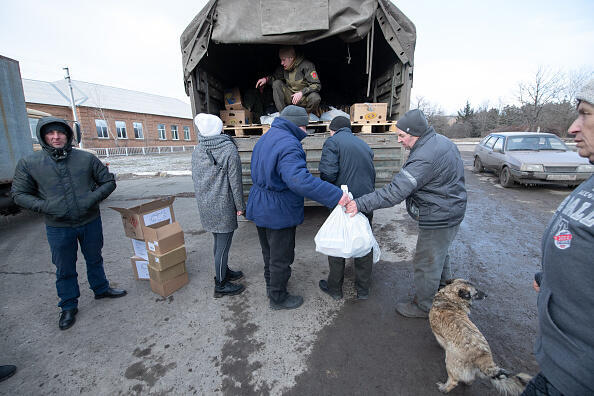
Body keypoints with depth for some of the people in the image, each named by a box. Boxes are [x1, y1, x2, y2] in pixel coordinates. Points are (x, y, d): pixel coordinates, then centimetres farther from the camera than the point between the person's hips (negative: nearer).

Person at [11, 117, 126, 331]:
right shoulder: (29, 163, -4)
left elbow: (108, 181, 1)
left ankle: (101, 289, 41)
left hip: (91, 222, 1)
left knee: (94, 259, 19)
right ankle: (68, 306, 32)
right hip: (58, 227, 0)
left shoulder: (87, 158, -5)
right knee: (65, 269, 13)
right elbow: (19, 194, 2)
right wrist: (45, 206, -15)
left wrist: (93, 198, -15)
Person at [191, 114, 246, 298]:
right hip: (223, 206, -7)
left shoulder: (197, 151, 5)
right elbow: (235, 181, -14)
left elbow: (195, 178, 12)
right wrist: (240, 205, -5)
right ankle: (221, 285, 18)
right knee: (223, 245, 4)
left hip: (204, 205, 7)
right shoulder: (229, 150, -14)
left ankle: (224, 272, 39)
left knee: (218, 241, 21)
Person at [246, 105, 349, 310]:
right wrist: (336, 195, -39)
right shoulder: (288, 144, -25)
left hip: (261, 208, 10)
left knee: (269, 251, 26)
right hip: (279, 212, -10)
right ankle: (278, 298, 29)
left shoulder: (265, 137, 9)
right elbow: (299, 179, -40)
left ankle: (271, 283, 47)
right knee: (281, 257, 10)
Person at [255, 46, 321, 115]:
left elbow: (317, 85, -20)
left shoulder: (307, 65, -17)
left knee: (315, 98, -36)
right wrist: (266, 79, -5)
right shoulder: (283, 67, -1)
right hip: (290, 97, 5)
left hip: (304, 98, -4)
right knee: (276, 83, -14)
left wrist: (302, 92, -33)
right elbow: (275, 76, 18)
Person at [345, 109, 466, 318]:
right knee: (439, 255, 28)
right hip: (451, 211, 11)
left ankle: (423, 306, 26)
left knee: (426, 262, 6)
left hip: (438, 219, -11)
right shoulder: (442, 141, 3)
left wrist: (360, 204, -37)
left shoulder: (424, 159, -31)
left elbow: (394, 192, -37)